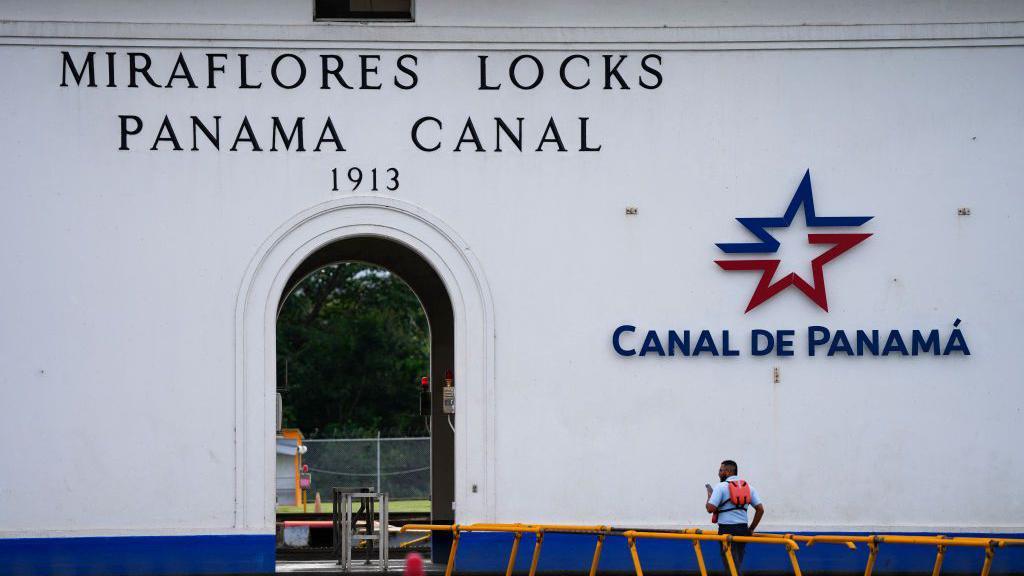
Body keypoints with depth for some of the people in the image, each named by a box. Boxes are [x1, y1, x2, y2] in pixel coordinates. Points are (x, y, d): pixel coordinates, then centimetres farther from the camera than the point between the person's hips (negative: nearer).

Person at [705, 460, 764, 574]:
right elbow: (760, 509, 6)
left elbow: (710, 508, -14)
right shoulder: (748, 487, 11)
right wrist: (751, 529, 12)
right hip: (743, 530, 6)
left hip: (727, 530, -6)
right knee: (736, 564, 15)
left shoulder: (721, 487, -6)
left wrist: (709, 494, 5)